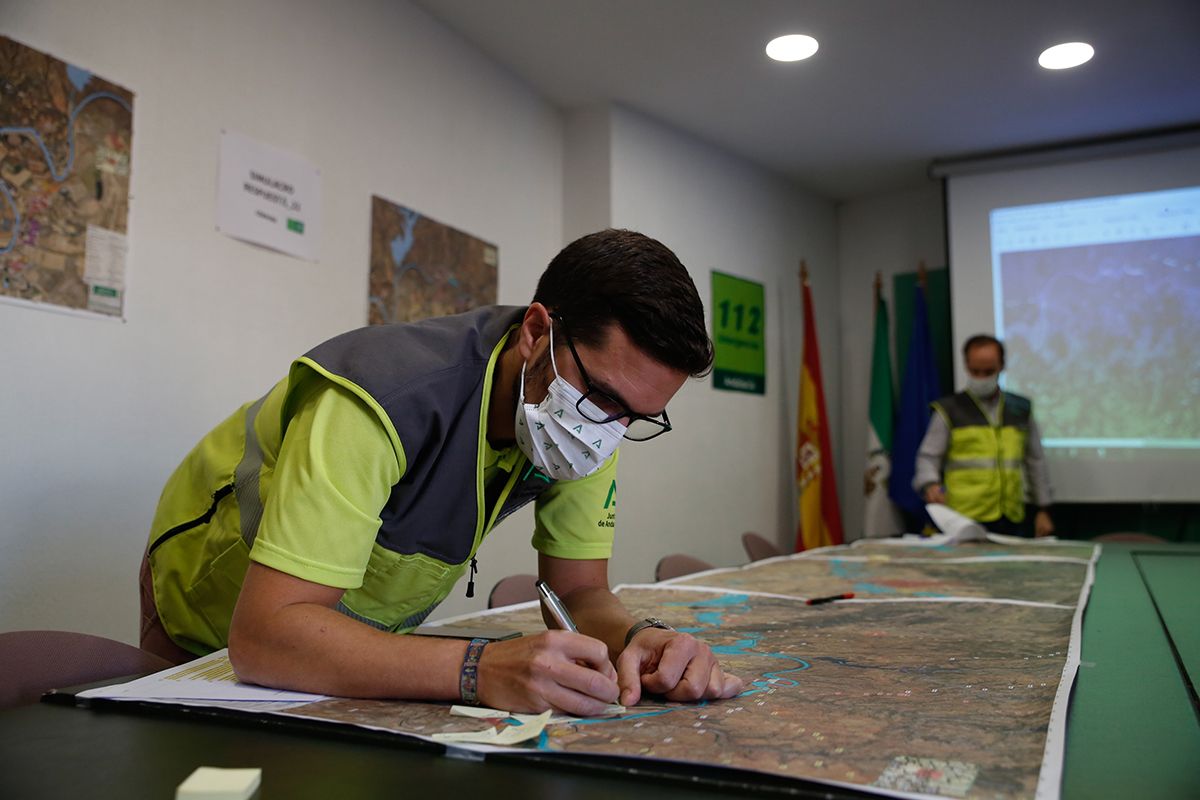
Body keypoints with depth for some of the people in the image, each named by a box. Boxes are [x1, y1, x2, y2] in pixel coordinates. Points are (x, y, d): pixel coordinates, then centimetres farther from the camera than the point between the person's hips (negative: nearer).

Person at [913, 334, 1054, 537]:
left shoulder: (1021, 409, 12)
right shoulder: (949, 410, 1)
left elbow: (1036, 461, 16)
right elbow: (928, 458, -1)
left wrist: (1043, 509, 15)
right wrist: (930, 484, -21)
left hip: (1013, 520, 3)